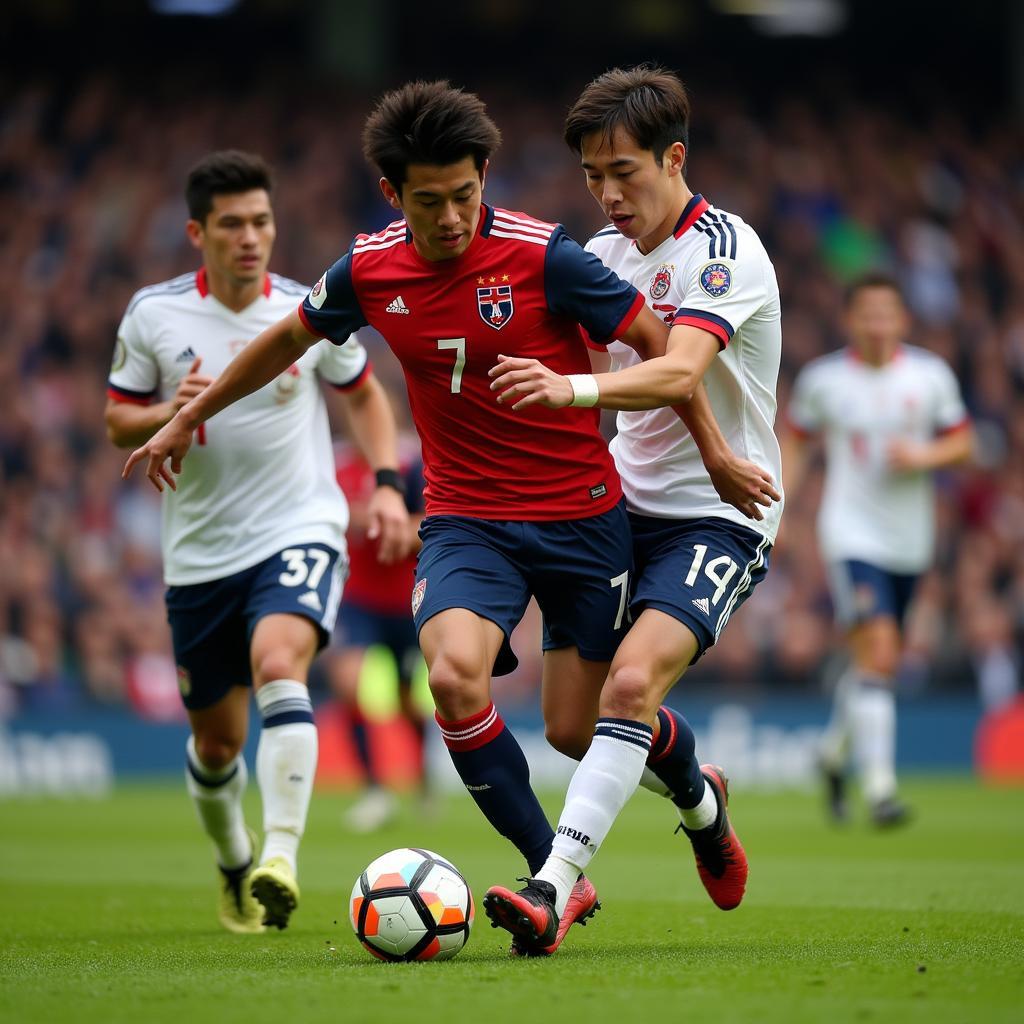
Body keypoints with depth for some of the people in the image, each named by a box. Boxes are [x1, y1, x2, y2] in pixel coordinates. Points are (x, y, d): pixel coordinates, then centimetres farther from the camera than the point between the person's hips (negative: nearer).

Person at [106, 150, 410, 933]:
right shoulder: (153, 315, -2)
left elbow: (365, 394, 15)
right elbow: (117, 425, 5)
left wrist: (387, 483, 1)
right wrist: (169, 413, -17)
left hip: (300, 531, -2)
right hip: (201, 552, 2)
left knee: (279, 664, -31)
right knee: (217, 738, 10)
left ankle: (281, 859, -39)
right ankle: (235, 865, 39)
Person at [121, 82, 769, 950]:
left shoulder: (541, 255, -16)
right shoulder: (369, 272, -3)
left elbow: (653, 339, -6)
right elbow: (288, 339, 16)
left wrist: (717, 455, -6)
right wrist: (188, 419, 24)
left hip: (581, 513, -2)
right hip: (465, 517, 3)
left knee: (574, 731, 1)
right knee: (454, 676, -26)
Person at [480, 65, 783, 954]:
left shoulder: (724, 249, -14)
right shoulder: (602, 255, 9)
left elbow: (679, 373, -31)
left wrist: (569, 388, -47)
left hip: (719, 515, -7)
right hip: (626, 506, 8)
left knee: (632, 682, -27)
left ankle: (553, 890, -35)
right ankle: (699, 800, 35)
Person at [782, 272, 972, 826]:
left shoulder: (931, 375, 0)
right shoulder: (821, 378, -4)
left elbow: (962, 442, 7)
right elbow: (795, 442, 9)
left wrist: (924, 455, -14)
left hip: (910, 540, 4)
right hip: (851, 535, -4)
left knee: (878, 662, 14)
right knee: (877, 655, -19)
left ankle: (834, 754, 41)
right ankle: (879, 789, -19)